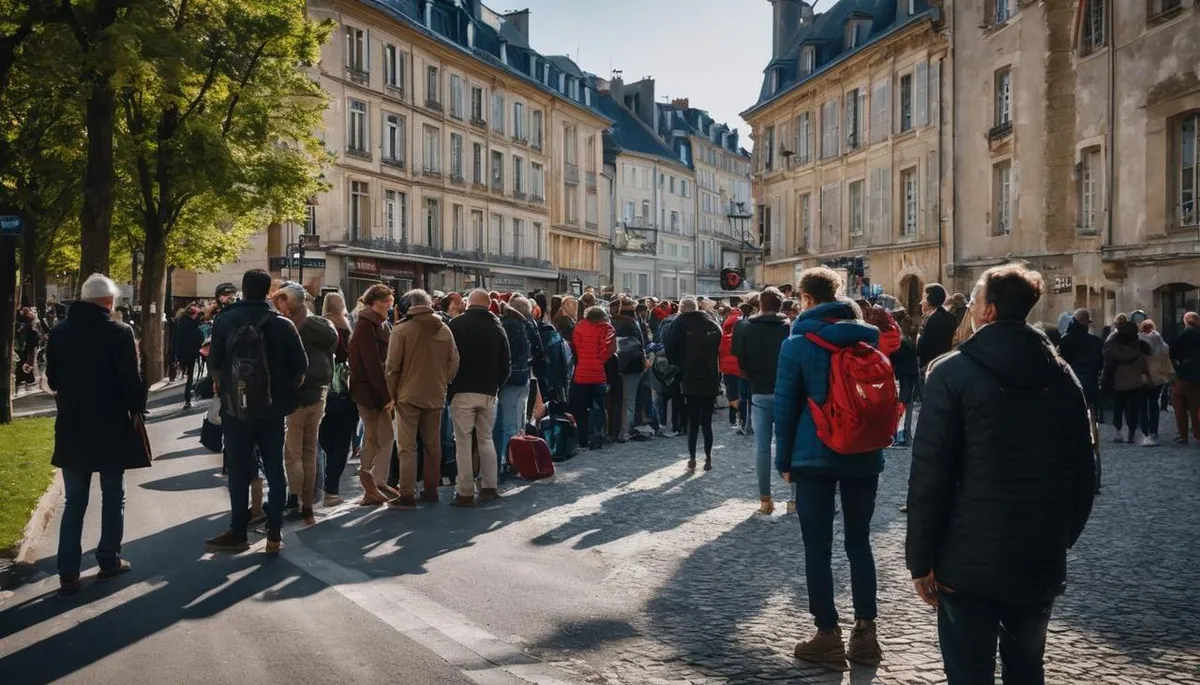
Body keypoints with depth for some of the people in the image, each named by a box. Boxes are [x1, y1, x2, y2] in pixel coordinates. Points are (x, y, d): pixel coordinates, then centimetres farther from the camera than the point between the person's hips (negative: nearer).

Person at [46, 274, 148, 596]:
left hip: (72, 428, 4)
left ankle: (68, 573, 6)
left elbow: (52, 380, 11)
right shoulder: (119, 332, -14)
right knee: (113, 497, 13)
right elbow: (131, 380, -15)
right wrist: (137, 407, 2)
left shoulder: (60, 332, 2)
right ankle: (109, 561, 18)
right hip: (110, 428, -4)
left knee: (74, 502, 10)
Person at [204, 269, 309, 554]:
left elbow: (214, 364, -2)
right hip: (272, 409, 1)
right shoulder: (282, 325, -4)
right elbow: (301, 366, -4)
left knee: (239, 472, 6)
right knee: (274, 470, 8)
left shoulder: (224, 321, -4)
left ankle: (238, 533, 11)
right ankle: (274, 534, 9)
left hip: (235, 408, -1)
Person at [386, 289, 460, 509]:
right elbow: (454, 364, 4)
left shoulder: (401, 330, -10)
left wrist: (393, 393, 2)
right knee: (433, 445, 13)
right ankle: (431, 491, 20)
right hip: (436, 396, 4)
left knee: (407, 447, -1)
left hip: (408, 395, -4)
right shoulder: (444, 330, 2)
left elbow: (393, 366, -10)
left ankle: (407, 495, -4)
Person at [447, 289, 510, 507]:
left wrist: (449, 386, 9)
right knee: (486, 439, 15)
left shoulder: (457, 324, -5)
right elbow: (506, 364, 10)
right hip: (488, 392, 4)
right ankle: (490, 487, 16)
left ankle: (465, 493, -2)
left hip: (462, 391, -4)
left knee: (463, 442, -1)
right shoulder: (497, 328, 7)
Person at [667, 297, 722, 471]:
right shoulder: (714, 326, 3)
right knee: (707, 422, 9)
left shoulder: (681, 324, -6)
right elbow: (721, 352, 4)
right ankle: (708, 458, 10)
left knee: (693, 421, 5)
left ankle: (692, 458, 2)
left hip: (690, 381, -2)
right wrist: (718, 377, 9)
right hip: (711, 381, 2)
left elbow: (671, 352, -6)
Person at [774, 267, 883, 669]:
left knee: (817, 548, 3)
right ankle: (865, 633, 13)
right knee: (859, 543, 12)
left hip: (815, 457, -4)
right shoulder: (868, 337, 7)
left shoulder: (797, 343, -6)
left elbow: (786, 406, -6)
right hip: (864, 456, 4)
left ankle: (828, 636, 5)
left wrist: (784, 460, 2)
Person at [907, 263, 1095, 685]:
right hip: (1041, 559, 5)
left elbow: (929, 474, -14)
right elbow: (1082, 470, 10)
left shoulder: (953, 372, -11)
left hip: (969, 559, -5)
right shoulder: (1062, 376, 5)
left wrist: (920, 559, -7)